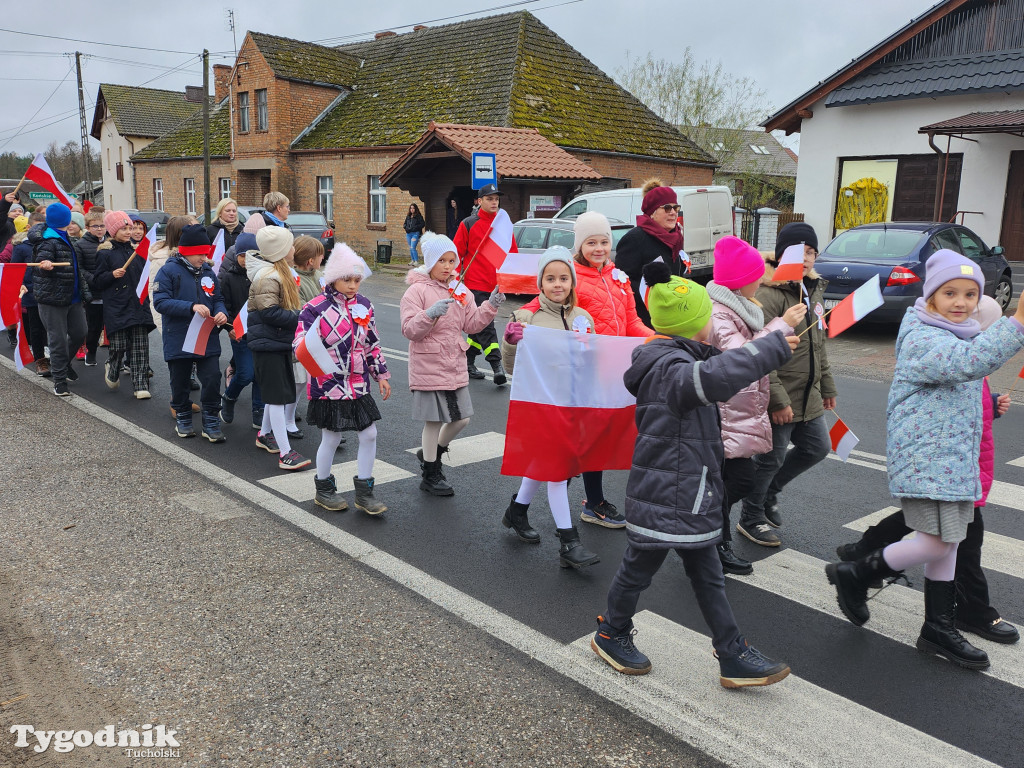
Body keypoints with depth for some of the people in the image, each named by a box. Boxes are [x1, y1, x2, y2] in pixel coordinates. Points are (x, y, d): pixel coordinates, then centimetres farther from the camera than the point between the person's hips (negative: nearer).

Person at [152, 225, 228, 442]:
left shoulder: (207, 271, 7)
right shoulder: (169, 271, -8)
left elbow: (218, 299, 14)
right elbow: (160, 302, -16)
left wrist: (221, 312, -9)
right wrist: (191, 307, -26)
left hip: (208, 340, 3)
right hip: (179, 340, -3)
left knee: (212, 380, -2)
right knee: (180, 383, 12)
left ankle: (211, 423, 11)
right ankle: (182, 418, 32)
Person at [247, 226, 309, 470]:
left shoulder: (279, 272, 13)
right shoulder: (267, 276, -20)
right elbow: (269, 312, -25)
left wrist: (297, 317, 5)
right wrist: (300, 319, -23)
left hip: (280, 341, 10)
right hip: (268, 343, -10)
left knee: (280, 392, 21)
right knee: (277, 396, -8)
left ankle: (265, 435, 39)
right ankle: (285, 454, -5)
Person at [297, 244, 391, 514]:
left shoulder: (364, 305, 6)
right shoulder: (317, 307, -12)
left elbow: (373, 344, 14)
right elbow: (300, 341, -13)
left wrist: (381, 375, 14)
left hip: (359, 385, 5)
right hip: (329, 386, -5)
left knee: (369, 434, 5)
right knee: (331, 438, 6)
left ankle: (364, 493, 19)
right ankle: (324, 489, 29)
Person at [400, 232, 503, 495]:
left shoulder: (460, 291, 10)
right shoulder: (417, 291, -9)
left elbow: (472, 324, 9)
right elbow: (410, 330, -15)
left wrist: (491, 305, -5)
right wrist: (431, 314, -31)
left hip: (456, 366, 6)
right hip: (429, 367, -6)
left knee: (461, 418, 10)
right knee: (434, 420, 2)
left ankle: (430, 454, 36)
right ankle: (430, 477, 20)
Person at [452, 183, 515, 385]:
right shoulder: (468, 225, -1)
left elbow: (512, 253, 15)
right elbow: (456, 253, 0)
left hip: (495, 284, 5)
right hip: (475, 283, -4)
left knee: (479, 325, 13)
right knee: (485, 325, -10)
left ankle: (468, 362, 25)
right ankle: (496, 365, -12)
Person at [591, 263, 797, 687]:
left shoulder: (674, 360, 10)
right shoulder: (670, 367, -24)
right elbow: (715, 376, -44)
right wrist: (773, 346, -34)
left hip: (690, 500, 10)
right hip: (663, 501, -10)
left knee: (708, 576, 16)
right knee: (638, 571, 12)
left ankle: (734, 656, 27)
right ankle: (611, 634, 34)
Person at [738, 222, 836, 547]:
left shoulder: (814, 290, 11)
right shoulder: (770, 294, -19)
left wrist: (827, 386, 21)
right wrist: (778, 401, -24)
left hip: (808, 396, 9)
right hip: (780, 400, -9)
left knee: (817, 448, 18)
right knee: (771, 457, 2)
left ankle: (769, 492, 37)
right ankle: (751, 518, 24)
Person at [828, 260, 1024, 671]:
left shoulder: (960, 334, 15)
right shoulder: (923, 339, -17)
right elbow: (968, 362, -38)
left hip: (954, 459, 10)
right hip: (925, 459, -10)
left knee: (947, 542, 14)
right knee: (937, 542, -9)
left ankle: (939, 627, 25)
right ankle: (854, 574, 10)